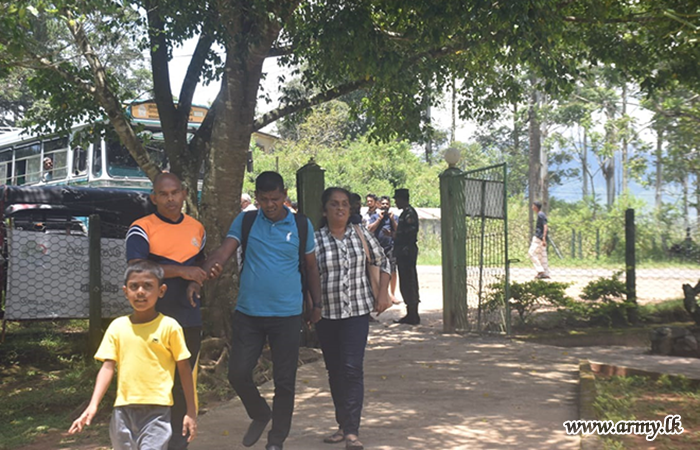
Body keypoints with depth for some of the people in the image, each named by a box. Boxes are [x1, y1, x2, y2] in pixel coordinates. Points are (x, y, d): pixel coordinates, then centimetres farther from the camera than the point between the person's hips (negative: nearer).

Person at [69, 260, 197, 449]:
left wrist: (191, 412, -1)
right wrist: (93, 406, -8)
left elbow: (184, 368, -1)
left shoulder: (169, 326, -5)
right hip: (123, 409, 4)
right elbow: (107, 367, 3)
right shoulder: (117, 326, 4)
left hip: (157, 410, -4)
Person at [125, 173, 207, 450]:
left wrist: (195, 284, 1)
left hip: (189, 318, 5)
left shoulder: (197, 228, 9)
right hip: (154, 318, -4)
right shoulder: (142, 229, -7)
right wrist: (181, 272, -24)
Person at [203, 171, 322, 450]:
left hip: (287, 314, -1)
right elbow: (224, 251, -10)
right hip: (248, 312, 1)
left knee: (284, 381, 4)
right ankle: (260, 414, 30)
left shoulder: (301, 225, 3)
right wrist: (206, 270, -30)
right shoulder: (245, 221, 3)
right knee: (238, 372, 0)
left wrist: (316, 305, 9)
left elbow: (311, 267, 11)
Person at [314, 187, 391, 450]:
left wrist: (383, 293, 7)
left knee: (352, 369, -11)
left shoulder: (361, 234, 3)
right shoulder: (315, 239, -3)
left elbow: (383, 262, 15)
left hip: (357, 311, -1)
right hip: (326, 313, 1)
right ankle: (342, 425, 24)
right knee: (334, 371, 9)